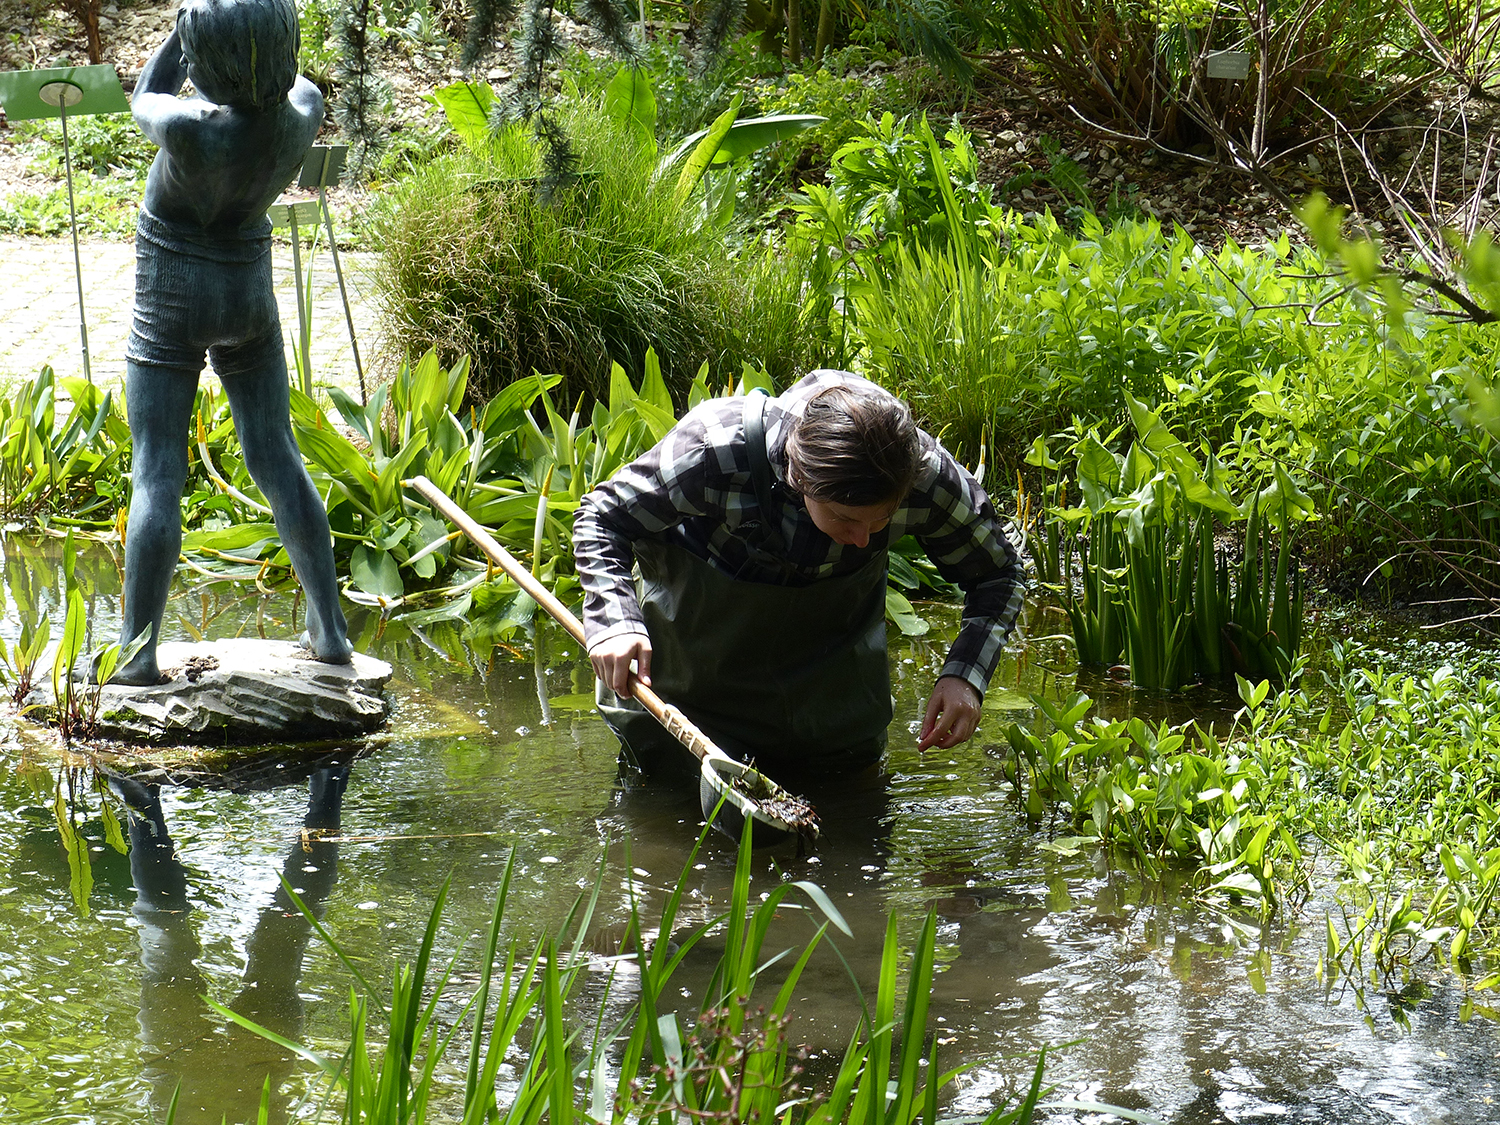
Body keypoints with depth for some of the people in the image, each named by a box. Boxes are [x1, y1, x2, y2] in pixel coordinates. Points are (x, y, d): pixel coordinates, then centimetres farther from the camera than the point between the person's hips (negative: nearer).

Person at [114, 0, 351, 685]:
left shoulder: (195, 131, -29)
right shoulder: (298, 120, -14)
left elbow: (145, 100, -5)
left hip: (171, 303, -5)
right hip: (249, 294, 5)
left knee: (157, 476, -1)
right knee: (277, 461, 13)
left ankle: (136, 653, -1)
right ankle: (330, 631, 15)